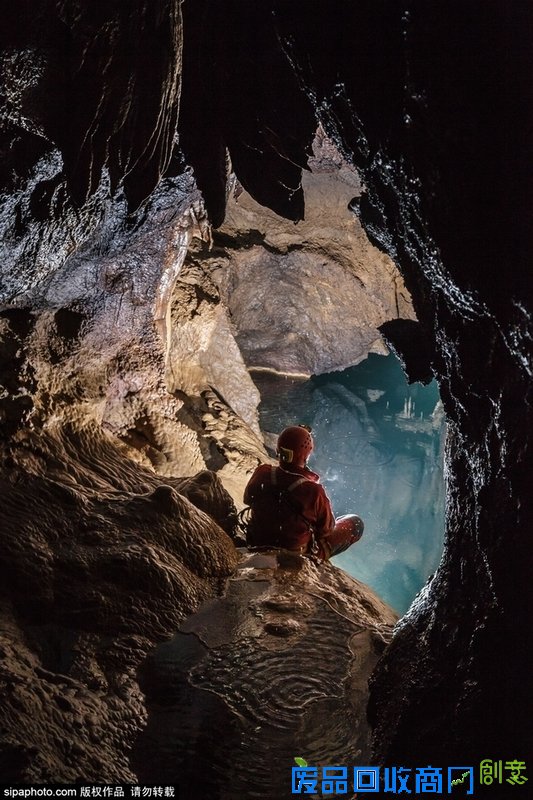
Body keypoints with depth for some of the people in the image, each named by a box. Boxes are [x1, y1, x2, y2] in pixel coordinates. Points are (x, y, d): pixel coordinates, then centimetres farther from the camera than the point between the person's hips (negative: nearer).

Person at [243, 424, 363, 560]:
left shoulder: (261, 474, -20)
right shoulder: (314, 492, -33)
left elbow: (248, 499, 3)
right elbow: (327, 529, -15)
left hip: (259, 544, 5)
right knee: (356, 523, 9)